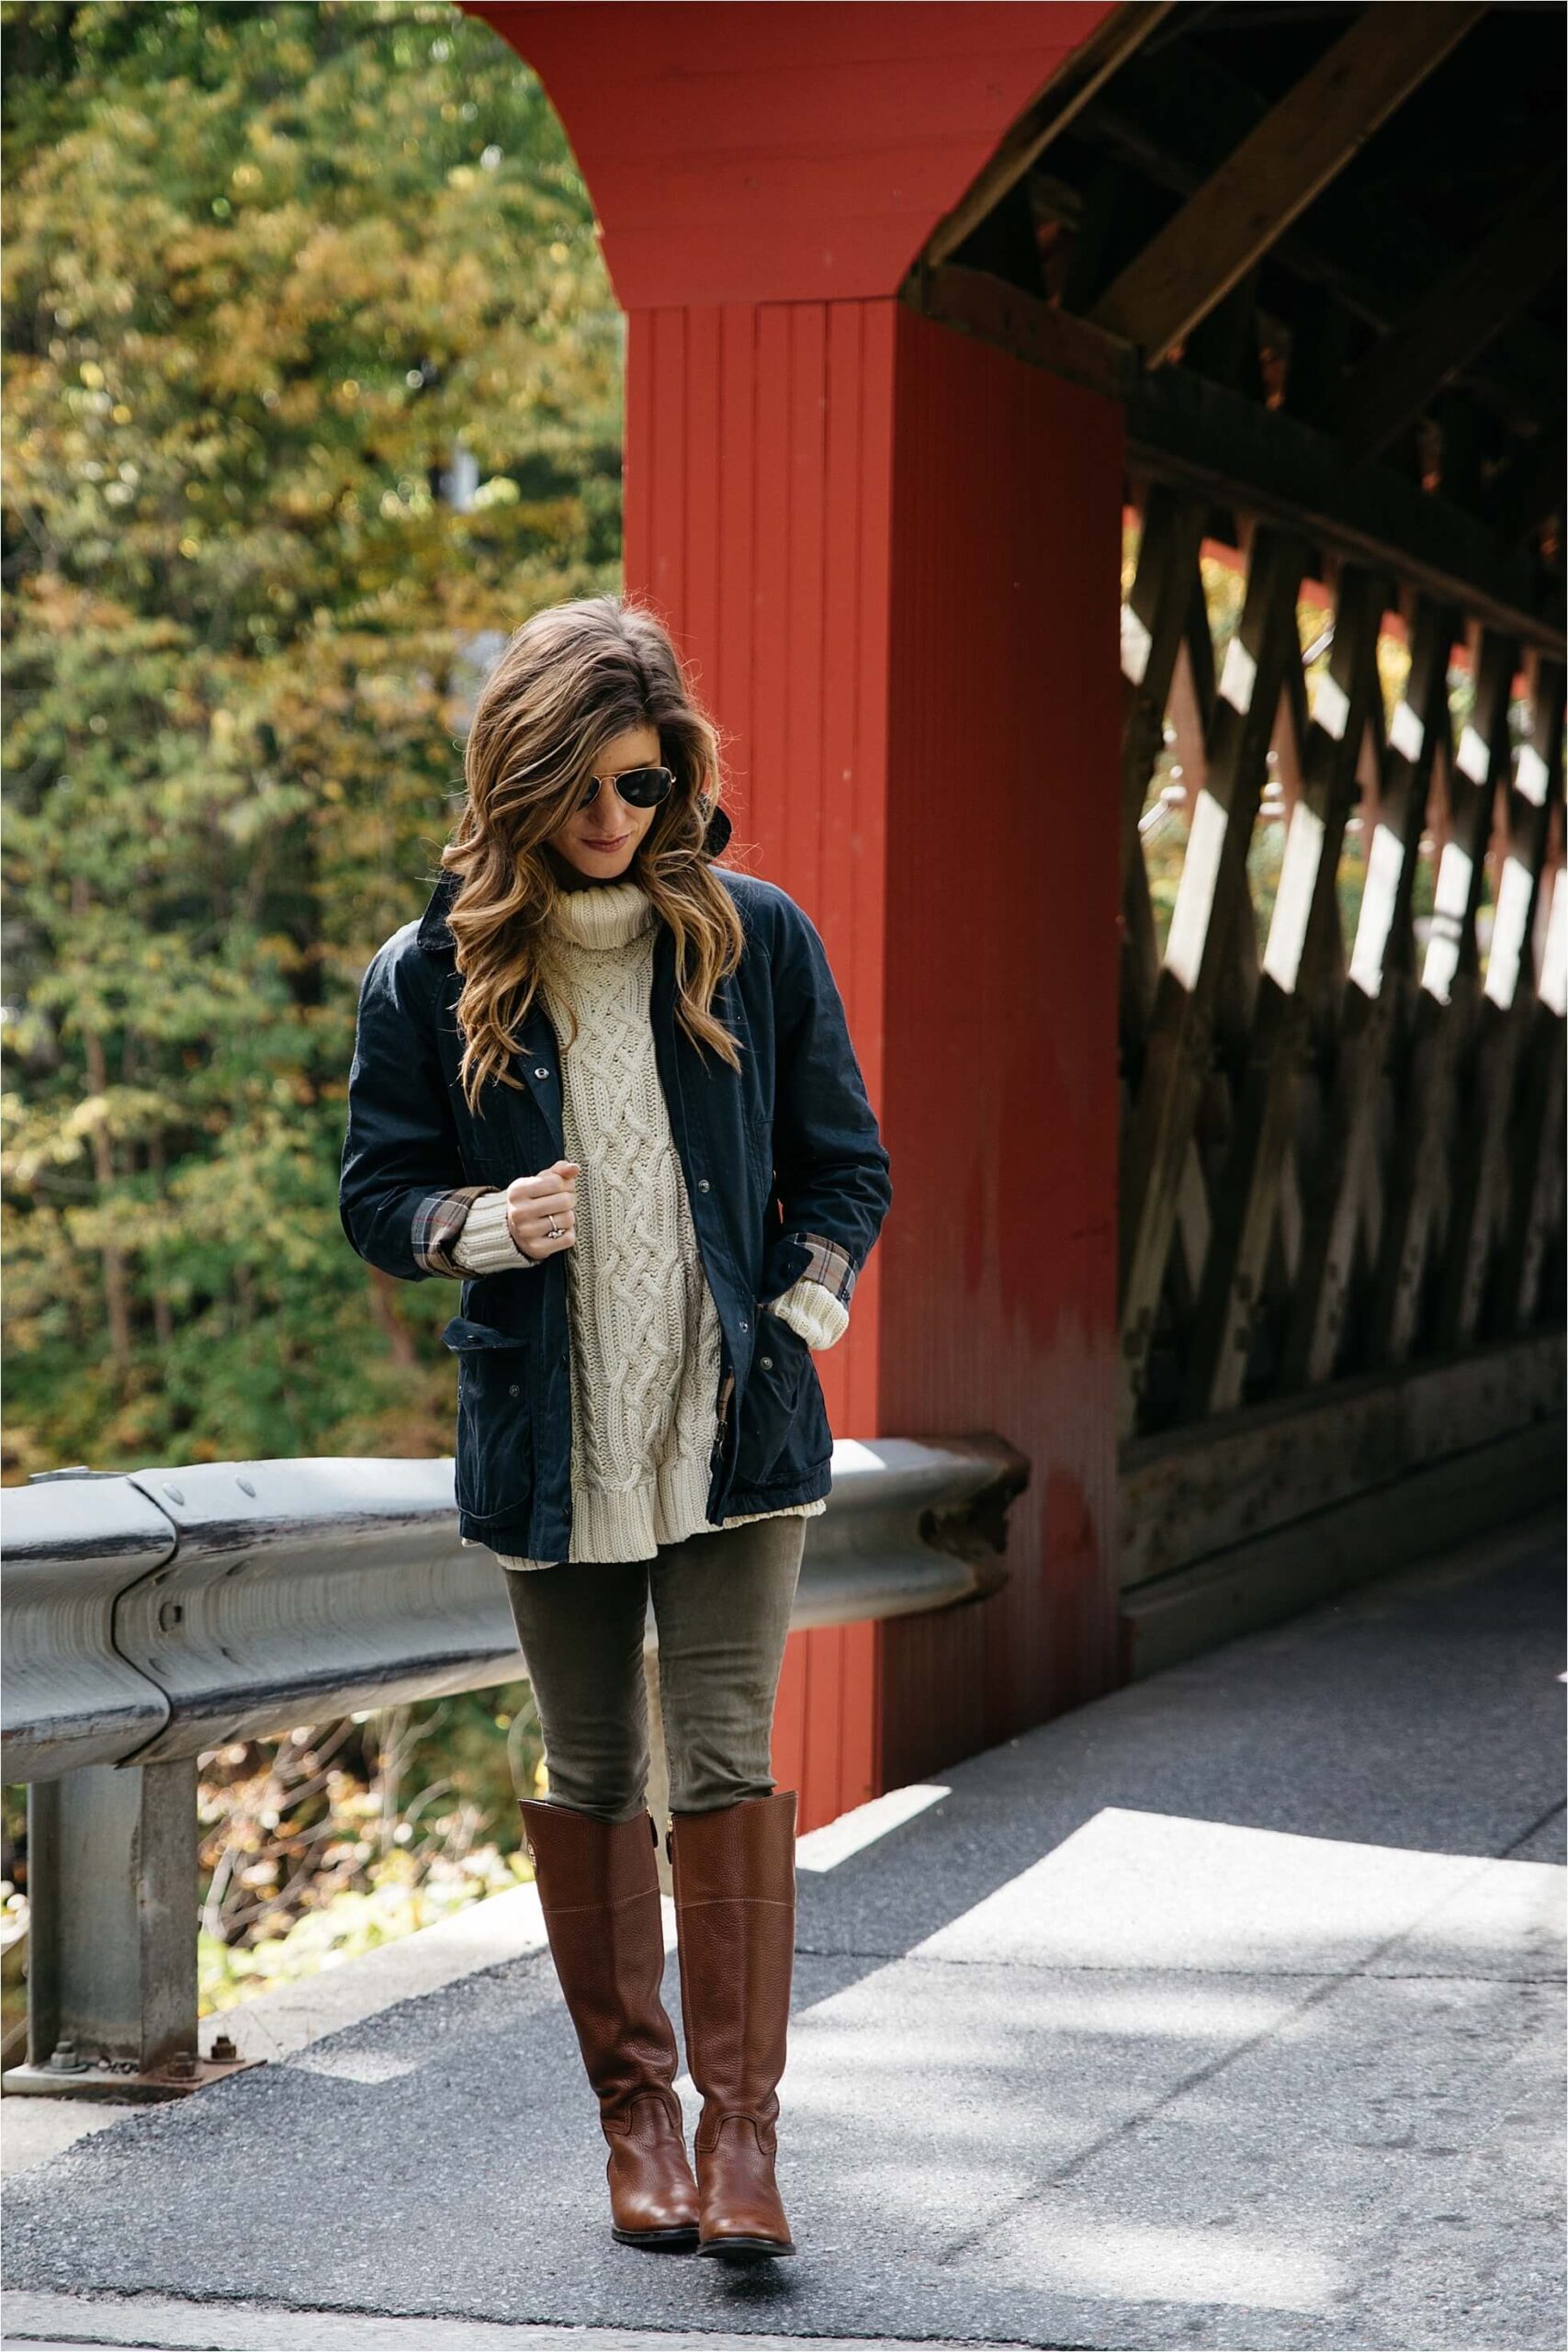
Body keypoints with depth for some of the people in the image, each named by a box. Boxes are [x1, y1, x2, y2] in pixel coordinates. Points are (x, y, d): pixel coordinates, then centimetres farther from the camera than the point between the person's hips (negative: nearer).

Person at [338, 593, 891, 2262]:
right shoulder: (433, 972, -1)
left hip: (733, 1425, -1)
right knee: (592, 1777, 9)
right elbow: (376, 1195, 4)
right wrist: (480, 1227, -16)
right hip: (544, 1435, 1)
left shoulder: (757, 942, 1)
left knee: (727, 1761, -9)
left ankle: (740, 2125, -4)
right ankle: (634, 2109, 21)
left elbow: (843, 1163, 9)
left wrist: (809, 1301, -5)